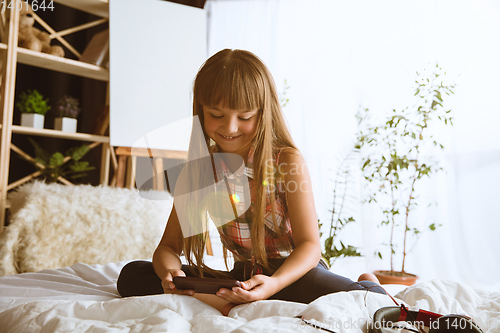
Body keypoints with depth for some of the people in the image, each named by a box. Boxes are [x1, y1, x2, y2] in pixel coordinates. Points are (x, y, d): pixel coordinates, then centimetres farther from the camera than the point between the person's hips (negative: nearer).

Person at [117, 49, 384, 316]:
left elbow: (309, 245, -13)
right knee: (132, 276, -11)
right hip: (239, 278, 4)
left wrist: (273, 284, -33)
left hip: (293, 272, -3)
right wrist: (169, 272, -24)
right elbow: (168, 246, 1)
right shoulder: (197, 171, -2)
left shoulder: (289, 162, -11)